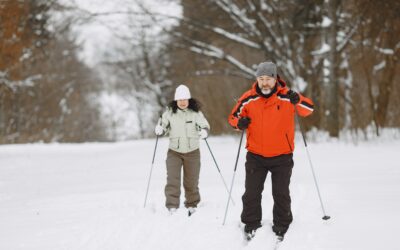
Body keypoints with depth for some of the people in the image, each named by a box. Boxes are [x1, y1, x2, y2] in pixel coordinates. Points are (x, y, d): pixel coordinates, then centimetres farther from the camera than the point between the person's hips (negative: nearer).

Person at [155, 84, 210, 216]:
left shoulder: (195, 112, -7)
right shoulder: (169, 112, -5)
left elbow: (205, 125, -4)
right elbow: (163, 126, 4)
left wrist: (204, 132, -26)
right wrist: (159, 129, -19)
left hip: (192, 152, 0)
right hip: (174, 152, 0)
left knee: (191, 181, 11)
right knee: (172, 180, -11)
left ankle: (191, 206, 30)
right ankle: (172, 207, -8)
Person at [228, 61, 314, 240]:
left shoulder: (286, 97, -10)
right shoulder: (249, 99, -5)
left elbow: (309, 109, -9)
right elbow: (234, 116, 6)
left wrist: (298, 101, -29)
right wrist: (239, 122, -17)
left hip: (282, 156, -2)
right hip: (255, 155, 2)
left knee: (281, 194, 8)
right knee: (252, 193, 8)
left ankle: (281, 226, 22)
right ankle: (251, 225, 22)